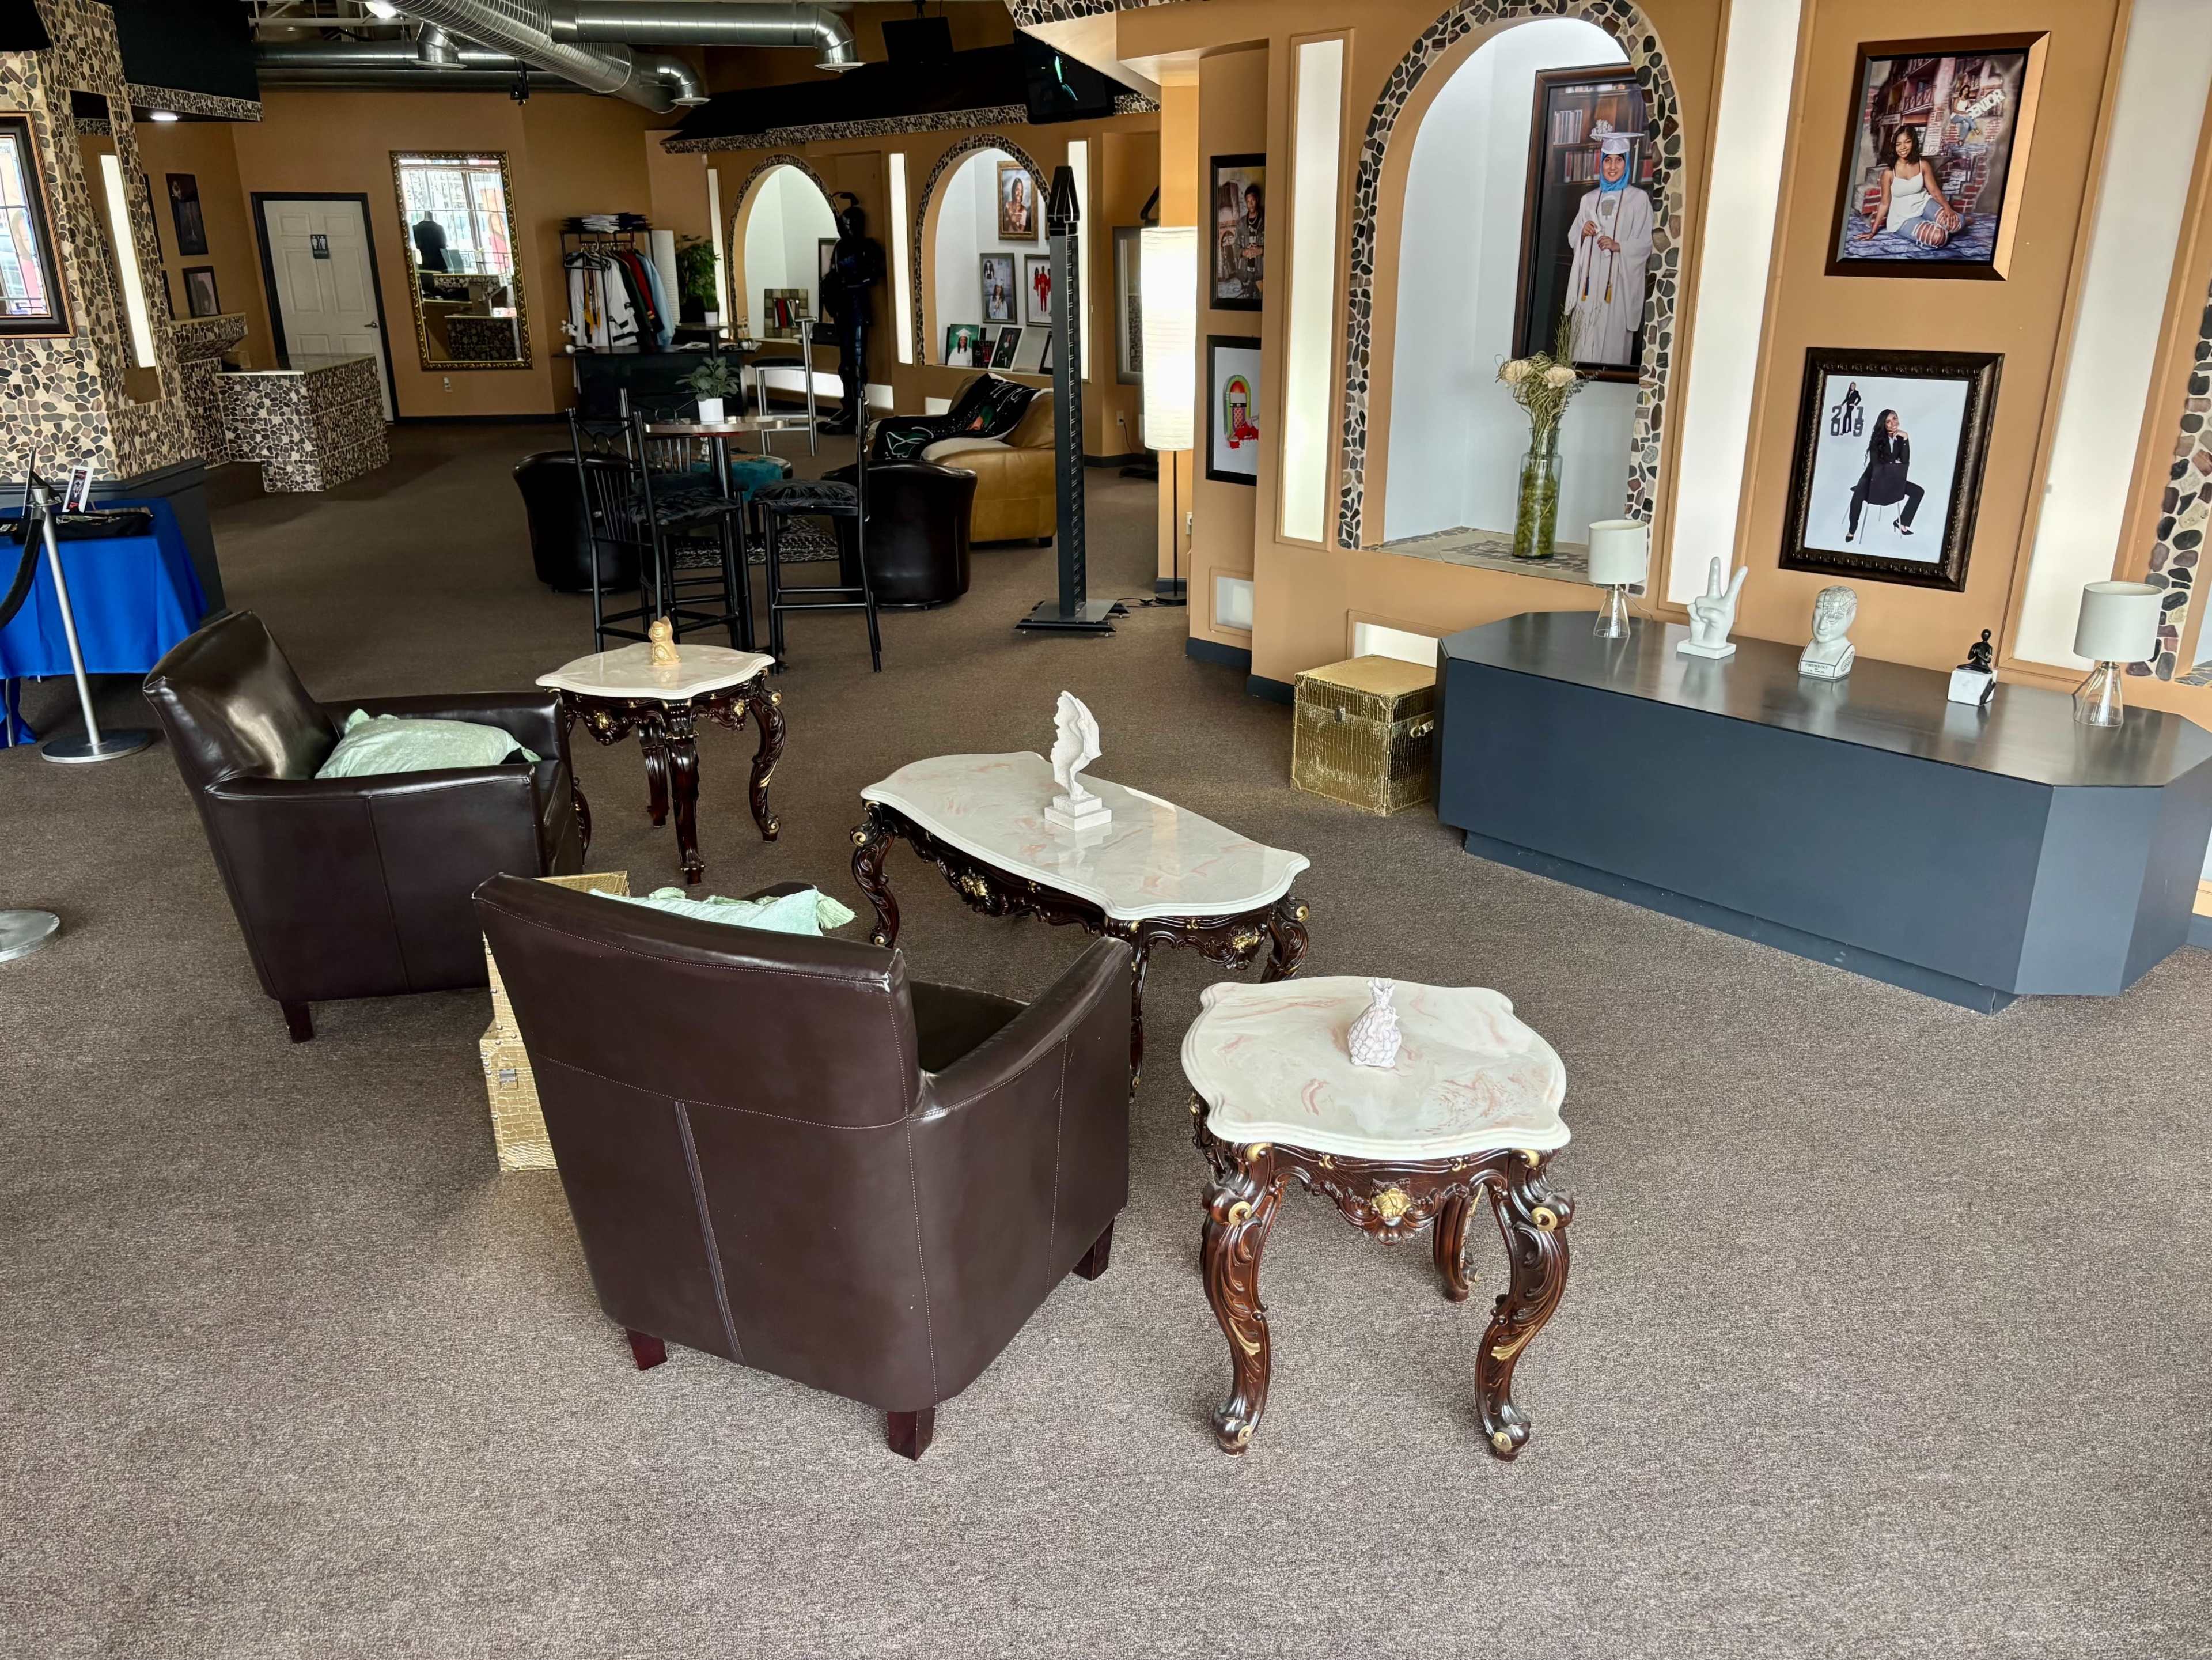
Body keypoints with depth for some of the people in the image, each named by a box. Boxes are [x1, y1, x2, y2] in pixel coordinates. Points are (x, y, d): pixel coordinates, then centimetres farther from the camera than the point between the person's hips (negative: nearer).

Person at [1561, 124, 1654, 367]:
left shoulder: (1639, 199, 2)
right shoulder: (1589, 199, 14)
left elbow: (1646, 244, -1)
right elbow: (1572, 240, 18)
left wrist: (1619, 246, -16)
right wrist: (1583, 232, -4)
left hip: (1619, 281, -3)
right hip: (1589, 279, 3)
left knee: (1612, 339, -7)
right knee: (1584, 340, 0)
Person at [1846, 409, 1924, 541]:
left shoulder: (1901, 438, -2)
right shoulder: (1877, 439, -12)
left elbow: (1905, 461, -15)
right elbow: (1876, 464, -17)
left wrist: (1905, 438, -19)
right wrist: (1894, 462, -8)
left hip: (1892, 479, 5)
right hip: (1873, 477, -5)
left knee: (1919, 491, -8)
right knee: (1858, 495, -36)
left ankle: (1903, 522, 4)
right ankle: (1852, 530, -19)